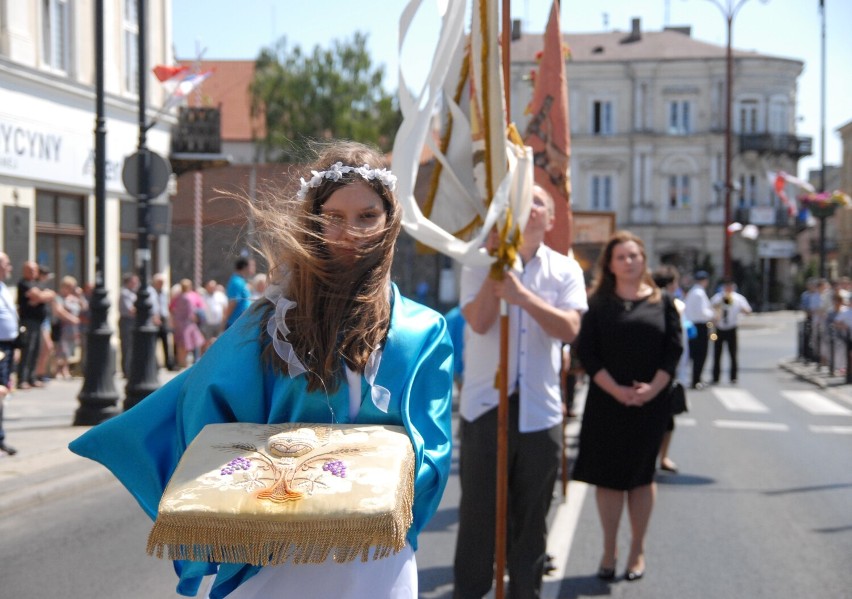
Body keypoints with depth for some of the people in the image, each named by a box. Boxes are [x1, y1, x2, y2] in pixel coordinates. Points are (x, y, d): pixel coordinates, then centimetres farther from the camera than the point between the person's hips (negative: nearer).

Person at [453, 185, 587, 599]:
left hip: (540, 410, 2)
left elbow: (569, 328, -12)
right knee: (478, 511, 5)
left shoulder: (565, 269, 4)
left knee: (531, 517, 11)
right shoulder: (481, 264, 0)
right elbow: (479, 321, -16)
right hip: (486, 405, -2)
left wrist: (523, 296, -24)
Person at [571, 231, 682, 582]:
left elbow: (674, 349, -1)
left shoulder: (662, 303, 5)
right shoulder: (597, 304, 3)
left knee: (642, 475, 7)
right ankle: (609, 549, 13)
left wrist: (652, 388, -14)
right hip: (606, 402, 0)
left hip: (651, 403, 1)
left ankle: (638, 550, 17)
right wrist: (615, 389, -15)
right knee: (607, 474, 1)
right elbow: (586, 352, -4)